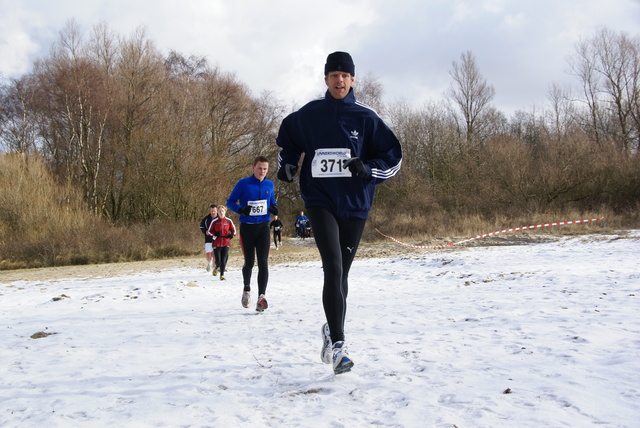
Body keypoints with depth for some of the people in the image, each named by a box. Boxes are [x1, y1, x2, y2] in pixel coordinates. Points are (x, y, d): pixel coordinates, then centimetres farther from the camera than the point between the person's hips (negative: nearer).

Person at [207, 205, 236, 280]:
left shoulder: (228, 221, 1)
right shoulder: (214, 221, -2)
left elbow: (233, 230, 13)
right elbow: (210, 231, 7)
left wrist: (232, 234, -9)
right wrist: (215, 234, -12)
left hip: (226, 244, 1)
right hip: (217, 244, -1)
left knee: (224, 261, -3)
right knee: (218, 261, -2)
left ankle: (222, 275, 12)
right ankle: (216, 268, 33)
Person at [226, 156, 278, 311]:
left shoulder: (269, 185, 5)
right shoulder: (243, 183, -5)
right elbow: (230, 201, 0)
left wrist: (274, 208, -4)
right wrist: (240, 209, -20)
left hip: (263, 227, 2)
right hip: (247, 227, -2)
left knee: (263, 262, -11)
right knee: (249, 262, 8)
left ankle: (261, 296, -13)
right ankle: (247, 289, 36)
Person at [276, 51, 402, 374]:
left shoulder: (365, 117, 2)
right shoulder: (308, 114, 4)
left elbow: (393, 156, 6)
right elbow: (287, 139, 23)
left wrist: (367, 168, -13)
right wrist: (286, 164, 4)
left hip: (354, 204, 1)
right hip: (319, 201, -1)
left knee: (341, 273, 10)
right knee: (333, 267, -17)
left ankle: (332, 331, 32)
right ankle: (337, 344, -16)